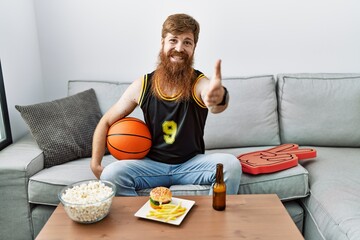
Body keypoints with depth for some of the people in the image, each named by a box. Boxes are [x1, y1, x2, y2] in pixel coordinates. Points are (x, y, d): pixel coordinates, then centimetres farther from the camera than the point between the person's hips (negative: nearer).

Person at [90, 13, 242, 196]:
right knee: (111, 175, -24)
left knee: (231, 165, -27)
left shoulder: (200, 83, -15)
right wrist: (95, 164, -7)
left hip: (192, 163, -1)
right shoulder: (142, 86, -9)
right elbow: (106, 122, 2)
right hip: (153, 164, 1)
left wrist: (219, 98, -67)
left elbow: (216, 106, -41)